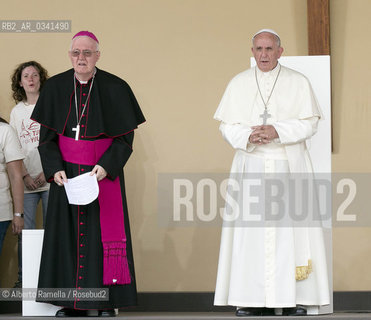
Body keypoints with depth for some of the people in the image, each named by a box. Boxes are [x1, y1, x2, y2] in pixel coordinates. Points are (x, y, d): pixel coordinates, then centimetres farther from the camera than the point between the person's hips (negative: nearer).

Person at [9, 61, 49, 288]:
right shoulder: (17, 111, 11)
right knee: (25, 232, 0)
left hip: (50, 180, -2)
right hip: (26, 182, 2)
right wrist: (25, 176, -3)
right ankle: (23, 280, 7)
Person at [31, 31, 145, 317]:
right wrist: (55, 169, -10)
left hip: (104, 172, -2)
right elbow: (47, 136, 5)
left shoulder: (115, 89, -5)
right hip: (66, 173, 3)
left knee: (104, 233, -3)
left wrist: (106, 166, -18)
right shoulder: (55, 88, 2)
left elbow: (125, 138, -4)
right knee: (68, 234, 3)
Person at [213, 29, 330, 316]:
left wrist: (277, 131, -15)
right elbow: (227, 125, 6)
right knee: (250, 230, -5)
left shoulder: (298, 82, 5)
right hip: (251, 166, 1)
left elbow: (309, 123, -1)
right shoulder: (238, 84, 10)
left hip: (289, 166, -1)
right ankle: (252, 300, -3)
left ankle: (294, 299, -4)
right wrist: (248, 136, -14)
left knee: (290, 227, -6)